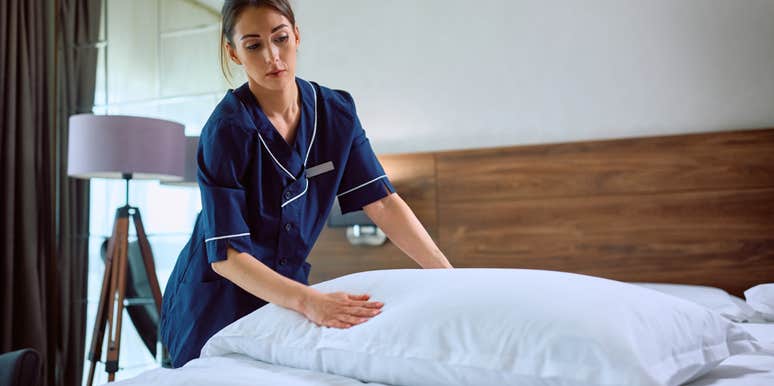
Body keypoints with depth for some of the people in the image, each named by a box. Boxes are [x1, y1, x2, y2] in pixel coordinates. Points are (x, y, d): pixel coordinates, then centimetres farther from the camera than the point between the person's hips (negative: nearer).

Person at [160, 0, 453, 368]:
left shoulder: (336, 111, -9)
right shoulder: (227, 129, -24)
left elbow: (381, 201, -12)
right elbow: (226, 255, -27)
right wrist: (308, 300, -41)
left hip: (284, 289, 4)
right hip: (218, 303, -4)